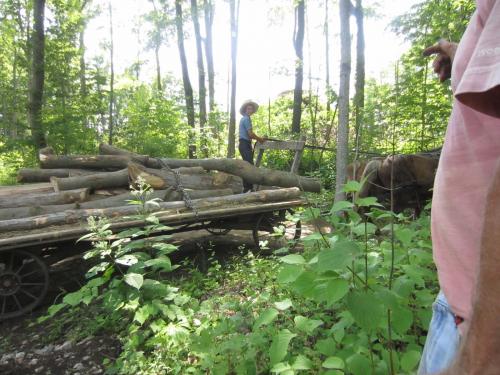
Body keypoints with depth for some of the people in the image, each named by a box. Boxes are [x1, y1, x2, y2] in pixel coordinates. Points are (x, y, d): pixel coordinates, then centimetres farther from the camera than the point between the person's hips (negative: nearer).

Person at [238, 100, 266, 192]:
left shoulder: (244, 119, 21)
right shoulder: (246, 119, -10)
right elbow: (250, 134, -17)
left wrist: (259, 138, 19)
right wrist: (260, 139, -3)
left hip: (245, 144, 11)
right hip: (245, 144, -11)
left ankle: (246, 187, 16)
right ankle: (248, 188, -15)